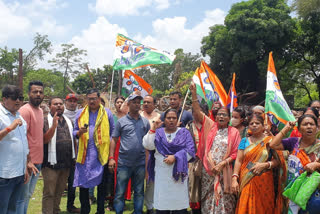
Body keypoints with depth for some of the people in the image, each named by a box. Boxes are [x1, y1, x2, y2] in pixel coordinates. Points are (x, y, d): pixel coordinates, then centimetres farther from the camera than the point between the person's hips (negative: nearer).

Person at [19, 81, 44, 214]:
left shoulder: (40, 110, 13)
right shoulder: (25, 110, -13)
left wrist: (39, 159, 15)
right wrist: (27, 161, -21)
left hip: (37, 161, 8)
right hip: (28, 162, -8)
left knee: (29, 194, 17)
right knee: (24, 195, 1)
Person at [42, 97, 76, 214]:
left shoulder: (68, 121, 13)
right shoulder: (46, 121, -5)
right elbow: (44, 140, -15)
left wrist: (74, 157, 12)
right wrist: (54, 125, -25)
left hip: (66, 162, 6)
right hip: (51, 163, -6)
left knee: (59, 191, 16)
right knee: (49, 193, 0)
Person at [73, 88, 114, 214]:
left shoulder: (107, 113, 6)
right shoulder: (80, 113, 10)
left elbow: (112, 133, 5)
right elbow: (74, 132, 13)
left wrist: (112, 153, -5)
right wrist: (80, 132, -11)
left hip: (102, 153, -1)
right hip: (84, 153, 1)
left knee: (102, 184, 6)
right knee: (83, 184, 4)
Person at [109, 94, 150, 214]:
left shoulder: (145, 122, 8)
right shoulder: (121, 121, 2)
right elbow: (114, 140, 2)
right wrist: (111, 157, -6)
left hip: (140, 163, 2)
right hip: (124, 163, -2)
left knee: (139, 192, 12)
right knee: (120, 193, 3)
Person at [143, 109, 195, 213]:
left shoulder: (184, 133, 8)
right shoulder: (158, 133, 11)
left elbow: (190, 151, -3)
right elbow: (148, 146, -5)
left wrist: (175, 157, -13)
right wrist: (153, 129, -9)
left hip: (178, 172, -1)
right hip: (161, 174, 1)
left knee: (179, 204, -2)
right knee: (162, 202, 0)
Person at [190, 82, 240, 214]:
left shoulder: (234, 132, 3)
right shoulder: (210, 126, 6)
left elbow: (235, 153, 0)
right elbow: (197, 112, -3)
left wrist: (223, 163, -12)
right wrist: (194, 94, -12)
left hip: (224, 171, -1)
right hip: (208, 170, 1)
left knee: (224, 199, 2)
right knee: (208, 199, 7)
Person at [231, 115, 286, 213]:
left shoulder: (270, 141, 4)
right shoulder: (244, 141, 9)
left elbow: (278, 160, -1)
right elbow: (238, 160, 3)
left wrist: (265, 165, -16)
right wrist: (234, 179, -7)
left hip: (264, 183, -1)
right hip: (247, 183, 1)